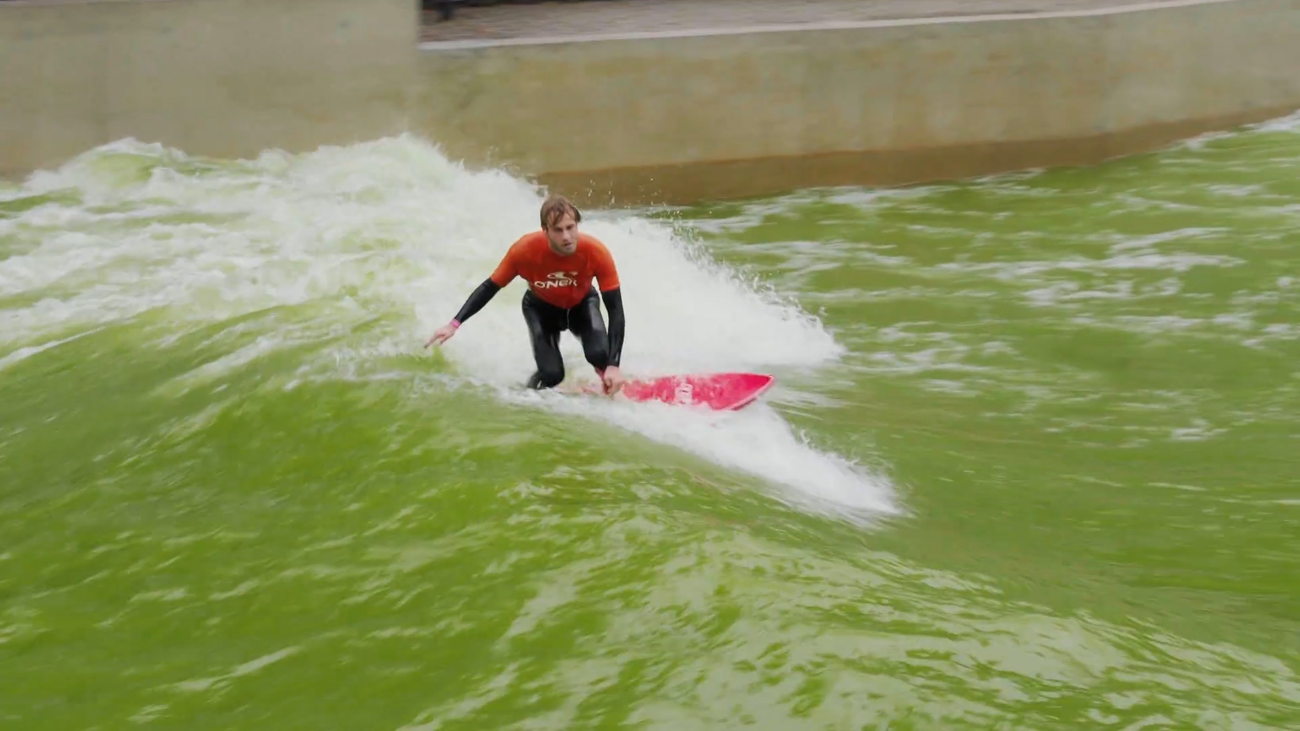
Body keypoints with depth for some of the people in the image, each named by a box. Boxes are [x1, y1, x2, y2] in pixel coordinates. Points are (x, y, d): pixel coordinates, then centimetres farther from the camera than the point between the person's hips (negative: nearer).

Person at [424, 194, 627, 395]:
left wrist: (613, 366, -37)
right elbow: (490, 287, -19)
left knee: (598, 354, -28)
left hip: (582, 304, 0)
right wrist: (454, 324, -27)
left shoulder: (596, 252, -36)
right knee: (552, 374, -18)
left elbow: (615, 309, -30)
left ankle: (609, 386, 8)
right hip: (542, 307, 0)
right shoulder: (525, 250, -36)